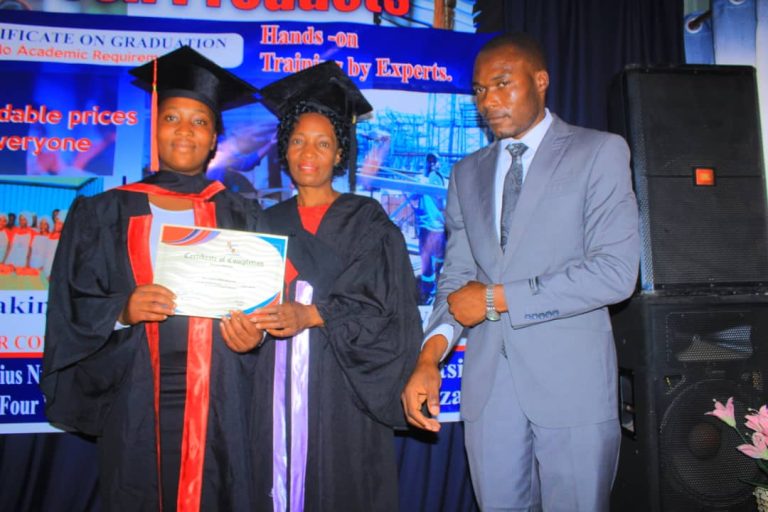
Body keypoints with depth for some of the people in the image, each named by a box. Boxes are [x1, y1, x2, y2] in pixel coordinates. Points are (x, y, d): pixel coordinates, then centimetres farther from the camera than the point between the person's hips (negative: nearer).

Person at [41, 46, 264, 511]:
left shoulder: (241, 217, 6)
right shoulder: (104, 214, 5)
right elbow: (72, 311, 1)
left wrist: (252, 331, -13)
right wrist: (122, 311, -17)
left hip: (217, 405, 0)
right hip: (135, 404, 0)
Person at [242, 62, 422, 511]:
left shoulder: (366, 222, -1)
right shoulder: (270, 223, 11)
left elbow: (385, 310, -9)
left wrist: (312, 314, -19)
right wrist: (250, 316, -9)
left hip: (341, 387, -3)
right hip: (279, 384, 3)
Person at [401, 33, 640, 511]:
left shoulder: (600, 152, -3)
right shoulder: (467, 173, 12)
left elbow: (616, 272, -13)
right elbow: (457, 273, 8)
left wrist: (498, 299, -12)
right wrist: (431, 354, -8)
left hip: (571, 379, -3)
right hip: (487, 382, 4)